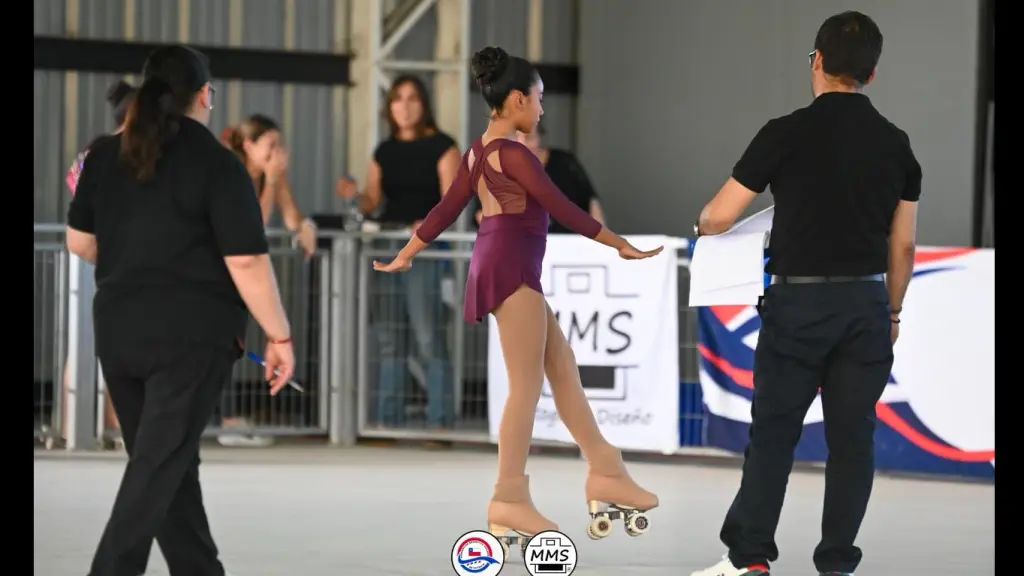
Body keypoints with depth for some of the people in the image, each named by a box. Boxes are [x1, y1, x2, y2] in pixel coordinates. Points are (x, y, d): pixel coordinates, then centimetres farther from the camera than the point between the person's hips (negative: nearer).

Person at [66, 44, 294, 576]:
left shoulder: (105, 155, 7)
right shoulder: (216, 164, -10)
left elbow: (80, 242, 14)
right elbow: (247, 262, -13)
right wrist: (278, 336, -6)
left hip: (117, 328, 6)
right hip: (190, 333, -6)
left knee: (169, 461, 15)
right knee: (159, 467, -5)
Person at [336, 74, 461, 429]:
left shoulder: (441, 146, 1)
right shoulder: (385, 151, 17)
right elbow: (372, 202, 15)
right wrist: (353, 196, -7)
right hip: (386, 241, 6)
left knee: (427, 334, -10)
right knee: (387, 335, 6)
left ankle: (440, 417, -8)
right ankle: (386, 415, 10)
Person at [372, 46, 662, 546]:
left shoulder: (479, 151, 14)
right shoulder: (512, 152, -13)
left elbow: (446, 209, 17)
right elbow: (561, 209, -14)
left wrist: (404, 258, 26)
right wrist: (620, 245, -9)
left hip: (502, 265, 10)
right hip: (511, 265, -10)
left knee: (563, 366, 11)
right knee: (527, 384, -8)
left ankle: (605, 473, 11)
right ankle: (509, 498, -9)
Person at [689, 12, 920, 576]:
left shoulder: (787, 134, -8)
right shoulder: (896, 144, 4)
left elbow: (719, 217, -5)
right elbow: (903, 245, 8)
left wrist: (703, 224, 18)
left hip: (799, 302, -3)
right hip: (866, 305, 3)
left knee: (773, 433, 4)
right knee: (852, 438, 6)